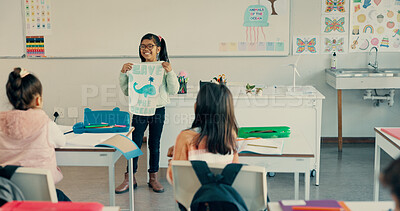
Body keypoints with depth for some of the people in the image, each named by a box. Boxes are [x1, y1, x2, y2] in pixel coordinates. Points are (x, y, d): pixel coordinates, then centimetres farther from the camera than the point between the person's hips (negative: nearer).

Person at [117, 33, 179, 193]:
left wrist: (170, 72, -14)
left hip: (158, 110, 0)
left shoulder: (164, 67, 0)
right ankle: (130, 178, 12)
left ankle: (153, 178, 22)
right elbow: (126, 91, 7)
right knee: (135, 144, 1)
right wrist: (123, 74, -5)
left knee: (154, 144, 10)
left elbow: (173, 91, -2)